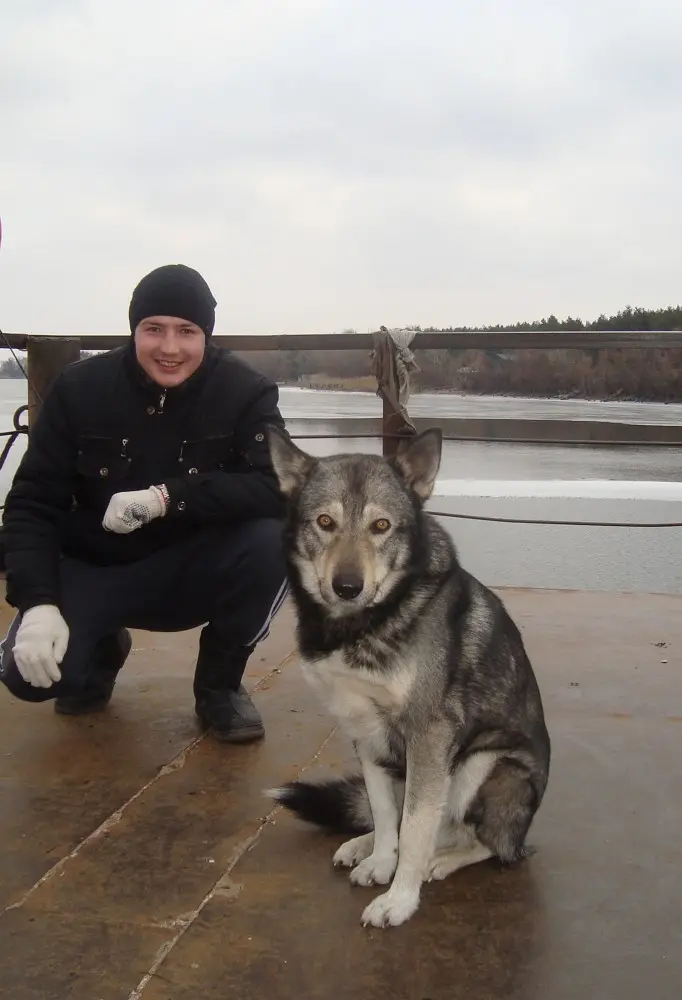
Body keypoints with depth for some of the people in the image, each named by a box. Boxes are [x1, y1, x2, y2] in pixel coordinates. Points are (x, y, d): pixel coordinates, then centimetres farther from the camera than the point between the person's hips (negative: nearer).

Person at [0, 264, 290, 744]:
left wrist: (169, 496, -36)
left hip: (195, 571, 0)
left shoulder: (245, 391, -15)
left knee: (272, 538, -30)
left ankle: (220, 684, -2)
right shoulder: (79, 388, -12)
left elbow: (280, 487, -27)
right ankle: (100, 654, 16)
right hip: (94, 569, 1)